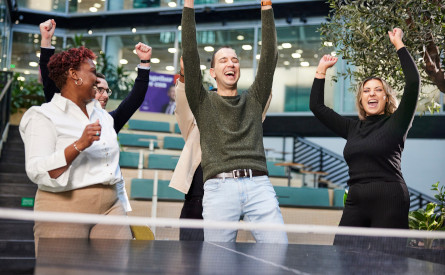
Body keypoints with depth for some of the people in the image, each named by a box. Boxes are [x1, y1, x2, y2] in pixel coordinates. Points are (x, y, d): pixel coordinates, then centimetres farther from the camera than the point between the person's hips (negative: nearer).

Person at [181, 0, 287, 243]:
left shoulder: (254, 100, 22)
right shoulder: (203, 102, 16)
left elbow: (269, 57, 14)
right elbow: (190, 55, 7)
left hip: (259, 185, 2)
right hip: (219, 186, -1)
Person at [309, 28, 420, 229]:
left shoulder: (395, 124, 4)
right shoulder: (353, 128, 17)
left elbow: (413, 83, -8)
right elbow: (317, 106, 22)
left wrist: (399, 44, -4)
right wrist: (321, 70, 22)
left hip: (388, 202, -5)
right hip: (355, 202, 5)